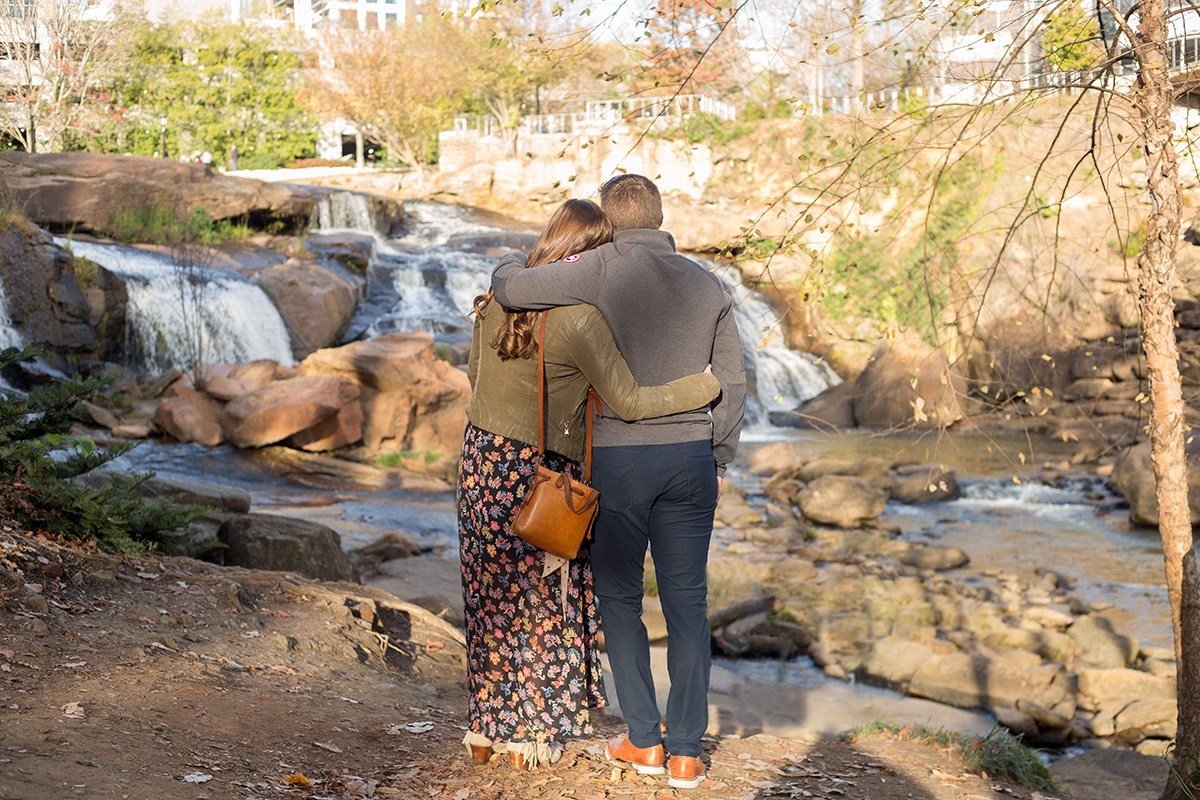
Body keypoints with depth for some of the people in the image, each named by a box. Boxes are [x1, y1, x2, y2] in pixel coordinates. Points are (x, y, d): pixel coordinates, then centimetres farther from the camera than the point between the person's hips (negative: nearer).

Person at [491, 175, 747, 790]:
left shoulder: (603, 270, -8)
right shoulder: (707, 285, 6)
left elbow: (508, 289, -12)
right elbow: (730, 385, 7)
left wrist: (516, 263, 12)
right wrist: (718, 463, 16)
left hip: (617, 457, -3)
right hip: (690, 458, 3)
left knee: (618, 596, 13)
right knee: (686, 602, 10)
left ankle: (644, 740, 16)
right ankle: (686, 752, 11)